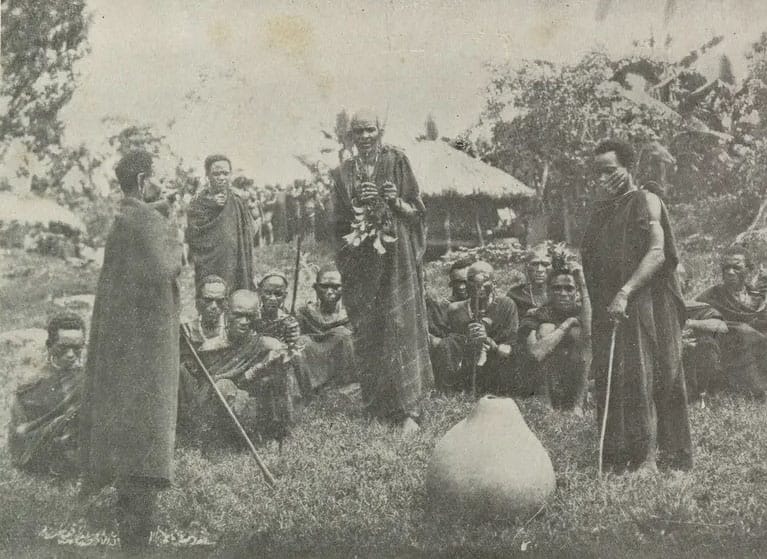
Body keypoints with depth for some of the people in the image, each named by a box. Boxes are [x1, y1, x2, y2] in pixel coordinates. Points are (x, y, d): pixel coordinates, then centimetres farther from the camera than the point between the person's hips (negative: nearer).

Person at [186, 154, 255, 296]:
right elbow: (192, 234, -11)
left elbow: (249, 235, 12)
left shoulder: (237, 201, 9)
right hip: (209, 267, -2)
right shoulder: (200, 200, 2)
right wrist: (210, 207, -13)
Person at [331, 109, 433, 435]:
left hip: (396, 258, -3)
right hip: (361, 263, 3)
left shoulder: (396, 161, 3)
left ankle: (408, 409, -6)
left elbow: (416, 210, 3)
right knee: (367, 332, 2)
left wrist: (396, 201, -17)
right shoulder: (343, 173, 9)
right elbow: (339, 222, 7)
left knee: (399, 328, -8)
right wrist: (359, 206, -11)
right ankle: (377, 404, 12)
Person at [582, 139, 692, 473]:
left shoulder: (646, 202, -2)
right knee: (610, 380, 2)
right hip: (607, 310, 6)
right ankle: (617, 458, 5)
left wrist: (625, 292, -24)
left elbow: (657, 252, -15)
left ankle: (648, 455, -4)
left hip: (644, 305, -6)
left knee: (641, 377, -9)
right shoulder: (600, 209, 17)